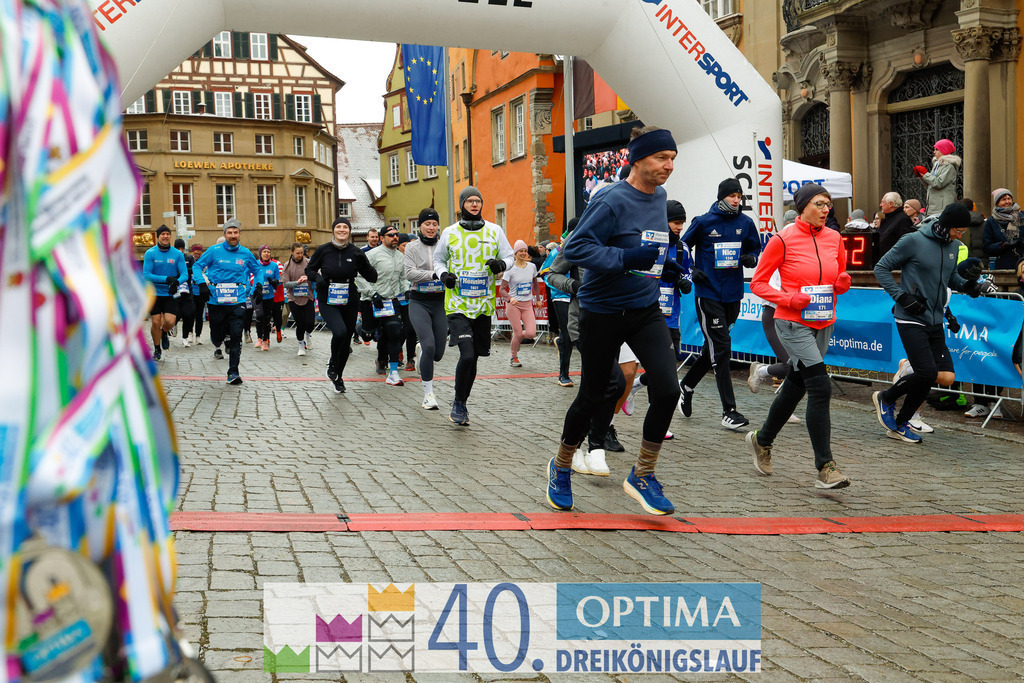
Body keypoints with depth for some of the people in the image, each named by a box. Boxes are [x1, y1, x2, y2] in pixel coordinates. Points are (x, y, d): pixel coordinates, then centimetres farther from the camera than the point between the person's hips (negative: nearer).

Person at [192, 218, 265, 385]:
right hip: (216, 300, 0)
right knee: (216, 335, 7)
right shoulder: (214, 251, 0)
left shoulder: (246, 253, 6)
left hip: (237, 301, 0)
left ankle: (233, 372, -6)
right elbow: (197, 266, 6)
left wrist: (259, 285, 7)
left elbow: (258, 270, 22)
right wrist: (202, 284, -8)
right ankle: (219, 346, 47)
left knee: (236, 335, -11)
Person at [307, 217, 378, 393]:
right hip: (327, 302, -2)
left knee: (346, 340, 11)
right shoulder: (323, 250, -5)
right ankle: (332, 364, 5)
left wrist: (363, 262, -19)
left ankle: (338, 377, 34)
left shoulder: (355, 252, -3)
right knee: (340, 332, -26)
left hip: (350, 302, 3)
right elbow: (309, 269, 8)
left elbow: (372, 278, -2)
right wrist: (318, 278, -13)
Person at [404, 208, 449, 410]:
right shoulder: (412, 247, 1)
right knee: (429, 346, -18)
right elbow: (409, 273, -11)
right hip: (419, 302, -2)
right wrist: (433, 274, -24)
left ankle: (422, 350, 43)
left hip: (440, 302, 2)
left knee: (438, 354, 5)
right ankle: (428, 394, -8)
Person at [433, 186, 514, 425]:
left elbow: (509, 256, 10)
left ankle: (462, 405, 26)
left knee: (473, 357, 10)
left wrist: (501, 264, -12)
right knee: (467, 355, -16)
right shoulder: (450, 233, 3)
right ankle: (458, 403, 3)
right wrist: (443, 274, -6)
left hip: (483, 304, 3)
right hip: (457, 304, -2)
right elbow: (438, 259, 15)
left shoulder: (495, 231, 5)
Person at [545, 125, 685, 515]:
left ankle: (642, 476, 7)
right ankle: (561, 468, 33)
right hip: (602, 312, -6)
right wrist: (627, 259, -31)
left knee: (667, 389, -11)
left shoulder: (659, 198, 6)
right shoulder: (612, 201, -17)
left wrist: (664, 267, 7)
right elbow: (576, 247, -24)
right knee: (593, 398, 7)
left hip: (646, 310, 6)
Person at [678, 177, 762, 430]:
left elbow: (755, 248, 17)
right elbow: (683, 246, 7)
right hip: (708, 293, -5)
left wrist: (751, 258, -6)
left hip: (733, 294, 5)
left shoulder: (745, 223, 5)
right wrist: (692, 270, -7)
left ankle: (686, 386, 39)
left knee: (713, 348, 15)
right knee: (721, 348, -9)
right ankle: (729, 411, -8)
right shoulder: (704, 222, -4)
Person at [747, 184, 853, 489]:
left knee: (795, 386, 16)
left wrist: (843, 283, -4)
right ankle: (825, 467, -13)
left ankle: (762, 440, 38)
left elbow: (840, 278, 19)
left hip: (823, 324, 6)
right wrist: (790, 299, -18)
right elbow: (758, 283, -5)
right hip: (793, 323, -6)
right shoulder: (783, 240, -9)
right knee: (821, 387, -16)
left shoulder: (834, 238, 7)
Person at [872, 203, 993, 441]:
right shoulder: (914, 241, -10)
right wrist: (902, 297, -14)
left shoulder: (953, 245, 10)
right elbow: (881, 268, -5)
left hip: (935, 322, 7)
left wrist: (969, 283, -2)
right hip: (911, 320, -7)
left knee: (947, 377, -2)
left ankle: (899, 425, 14)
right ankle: (886, 398, 12)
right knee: (927, 373, -16)